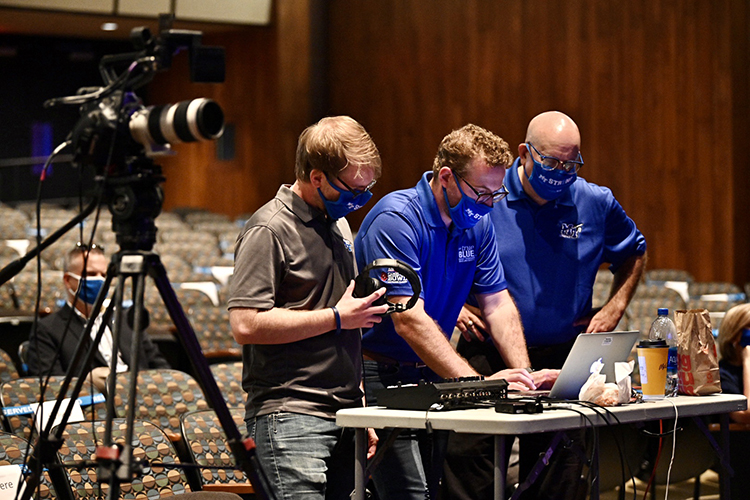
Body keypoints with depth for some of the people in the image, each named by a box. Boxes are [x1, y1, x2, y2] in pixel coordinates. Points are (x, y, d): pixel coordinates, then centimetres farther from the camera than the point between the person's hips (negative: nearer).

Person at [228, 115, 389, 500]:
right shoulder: (270, 230, -9)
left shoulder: (338, 223, 18)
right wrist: (337, 317, -13)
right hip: (290, 418, -8)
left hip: (342, 415, 8)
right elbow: (246, 325, -18)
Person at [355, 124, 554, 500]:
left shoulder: (478, 224, 6)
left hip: (432, 375, 7)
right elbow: (409, 321, -26)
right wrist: (476, 382, -31)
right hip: (380, 375, -7)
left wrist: (523, 374, -8)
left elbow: (498, 303, 8)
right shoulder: (397, 220, -19)